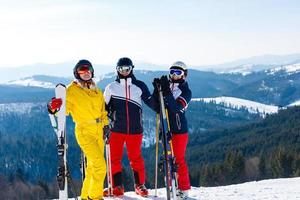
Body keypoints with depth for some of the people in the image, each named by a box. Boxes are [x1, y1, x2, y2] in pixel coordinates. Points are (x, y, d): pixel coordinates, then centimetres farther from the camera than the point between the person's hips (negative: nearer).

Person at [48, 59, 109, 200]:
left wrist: (105, 124, 12)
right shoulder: (72, 90, -7)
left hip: (98, 132, 7)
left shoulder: (96, 91, 13)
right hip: (84, 132, -7)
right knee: (100, 165, -16)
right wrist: (54, 108, -33)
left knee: (92, 166, 11)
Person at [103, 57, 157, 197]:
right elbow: (104, 107, 14)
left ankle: (140, 185, 17)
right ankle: (117, 186, 12)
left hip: (135, 129, -1)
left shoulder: (139, 86, 6)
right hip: (116, 129, 1)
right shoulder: (111, 87, 7)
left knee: (136, 158, 5)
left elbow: (152, 103, 5)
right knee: (114, 158, 2)